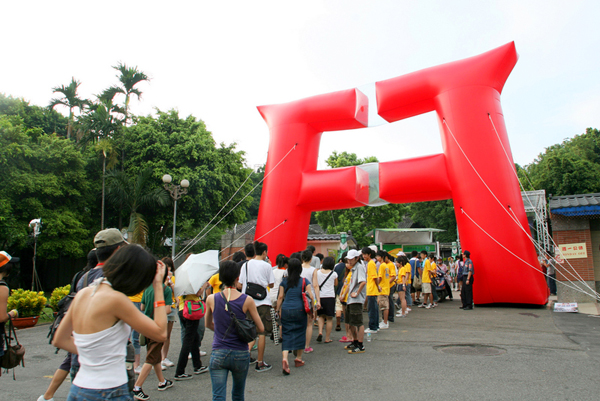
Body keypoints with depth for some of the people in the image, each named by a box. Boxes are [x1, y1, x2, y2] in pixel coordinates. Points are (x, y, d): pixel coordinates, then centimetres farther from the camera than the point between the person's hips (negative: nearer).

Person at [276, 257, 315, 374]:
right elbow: (310, 296, -5)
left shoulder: (284, 281, 5)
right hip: (300, 310, -1)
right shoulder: (305, 281, 0)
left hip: (286, 310, 1)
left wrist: (278, 310, 13)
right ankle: (298, 359, 25)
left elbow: (280, 297, 5)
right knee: (300, 333, 14)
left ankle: (284, 358, -17)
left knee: (286, 334, 3)